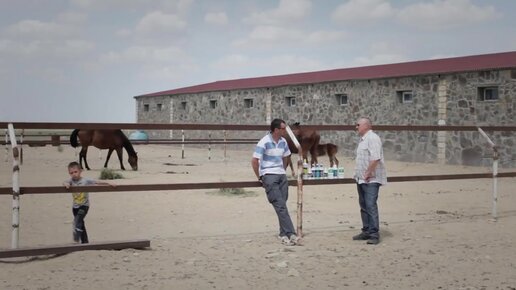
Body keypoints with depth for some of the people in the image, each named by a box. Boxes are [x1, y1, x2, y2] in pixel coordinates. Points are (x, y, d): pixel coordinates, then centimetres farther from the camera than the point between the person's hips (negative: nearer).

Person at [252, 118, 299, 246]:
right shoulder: (264, 142, -11)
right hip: (269, 176, -6)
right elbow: (254, 161, -10)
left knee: (282, 205, 2)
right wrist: (260, 178, -2)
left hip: (281, 175, 6)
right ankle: (290, 234, -18)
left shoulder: (283, 142, 9)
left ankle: (283, 234, 8)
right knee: (280, 205, -13)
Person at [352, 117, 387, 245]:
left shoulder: (372, 138, -15)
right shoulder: (363, 139, 17)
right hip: (361, 179, 10)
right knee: (364, 206, 14)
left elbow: (375, 158, -25)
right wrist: (359, 174, 15)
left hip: (371, 180, -10)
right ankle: (366, 231, 22)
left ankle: (374, 234, -7)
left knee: (371, 206, -11)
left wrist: (368, 173, -21)